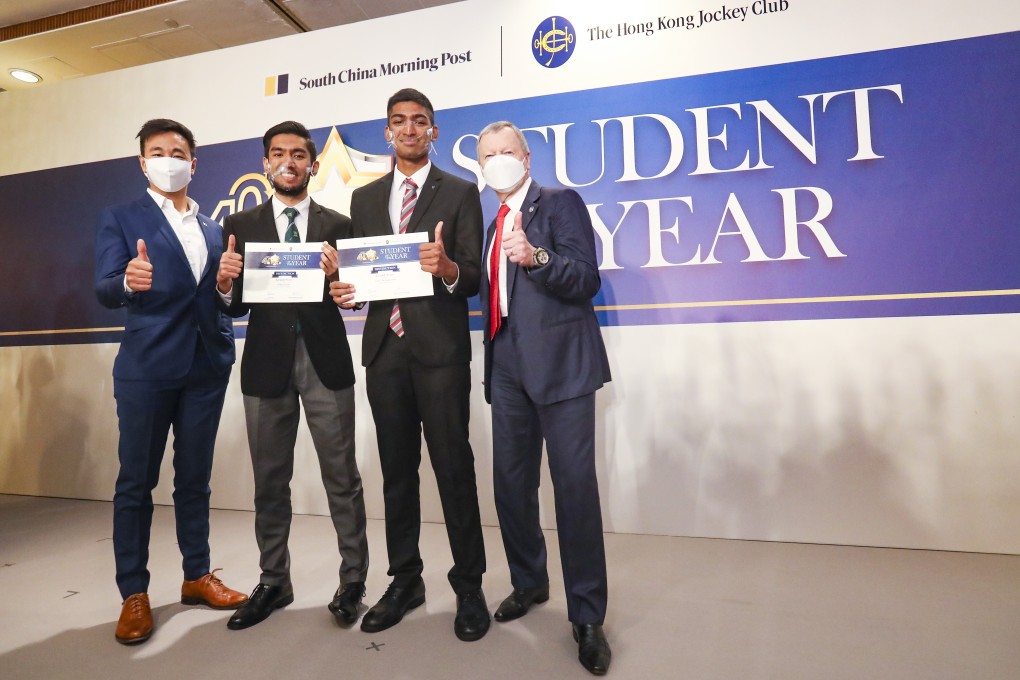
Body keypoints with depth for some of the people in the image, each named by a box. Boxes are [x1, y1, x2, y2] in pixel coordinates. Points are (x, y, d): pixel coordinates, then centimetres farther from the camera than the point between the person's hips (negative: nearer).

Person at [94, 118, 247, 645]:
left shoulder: (214, 227, 15)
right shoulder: (119, 218, 4)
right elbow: (105, 290, -10)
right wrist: (129, 281, -32)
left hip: (207, 366, 4)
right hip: (147, 367, -3)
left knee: (195, 478, 11)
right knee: (136, 482, 4)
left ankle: (197, 576, 24)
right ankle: (134, 594, 17)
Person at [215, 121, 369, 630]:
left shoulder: (338, 225, 6)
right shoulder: (241, 226, 9)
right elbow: (235, 307, 5)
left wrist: (334, 276, -18)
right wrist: (225, 284, -16)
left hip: (325, 362, -2)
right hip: (267, 363, 2)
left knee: (341, 476, 3)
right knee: (270, 480, 12)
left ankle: (353, 580, 17)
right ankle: (273, 582, 27)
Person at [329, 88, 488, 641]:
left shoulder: (459, 193, 5)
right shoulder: (364, 198, 17)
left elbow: (472, 278, -3)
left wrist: (447, 268, -24)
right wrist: (344, 291, -6)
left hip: (440, 349, -4)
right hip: (385, 349, 4)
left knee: (453, 469, 0)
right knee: (396, 471, 12)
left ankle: (469, 587, 16)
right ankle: (404, 581, 27)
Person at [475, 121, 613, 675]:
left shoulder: (561, 202, -1)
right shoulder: (494, 225, 20)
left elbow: (587, 280, -13)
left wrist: (536, 257, -28)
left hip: (560, 363, -6)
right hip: (508, 367, 7)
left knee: (574, 485, -5)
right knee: (510, 483, 12)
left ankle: (587, 615, 10)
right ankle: (528, 582, 32)